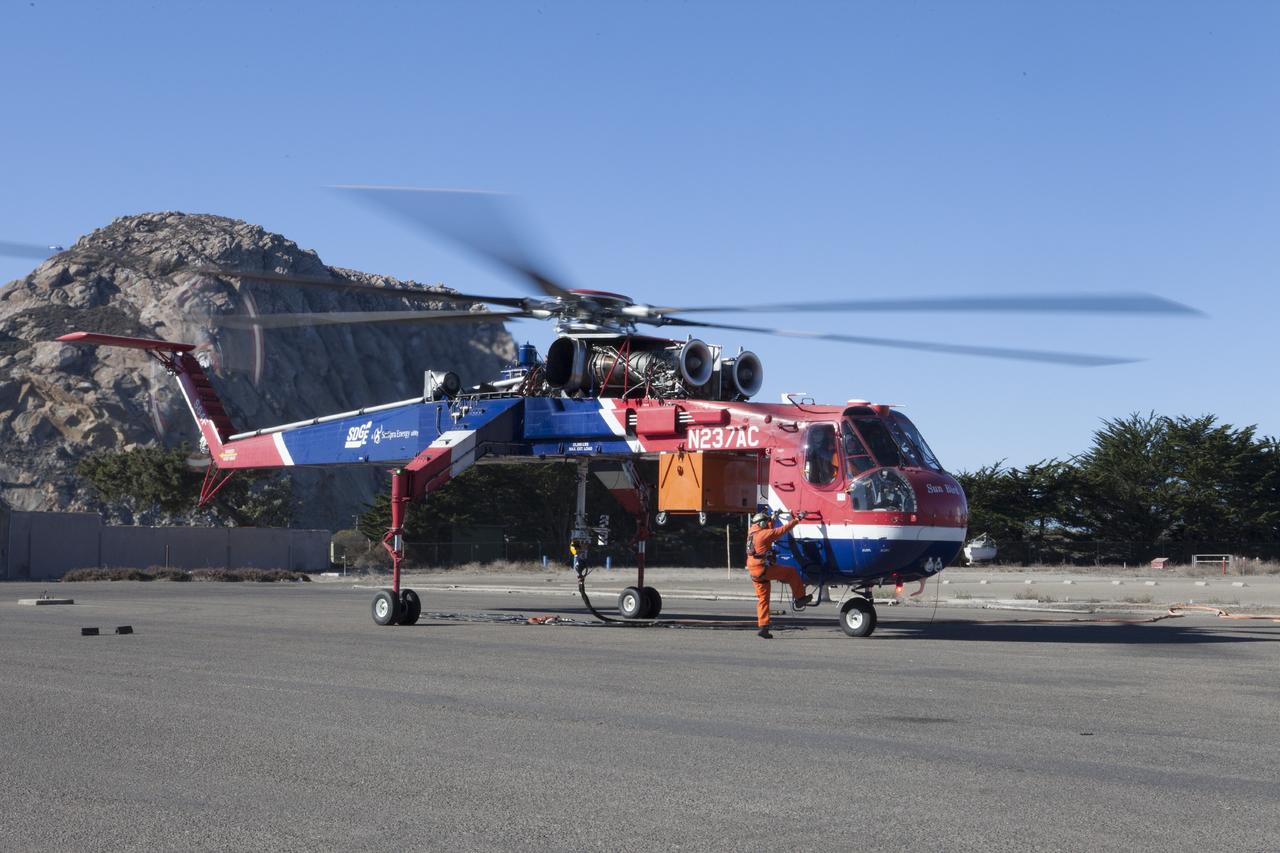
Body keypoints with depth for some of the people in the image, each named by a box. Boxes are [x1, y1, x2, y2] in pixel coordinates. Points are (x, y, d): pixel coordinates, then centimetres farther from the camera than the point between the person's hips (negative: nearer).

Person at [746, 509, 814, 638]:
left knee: (762, 599, 10)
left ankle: (762, 627, 6)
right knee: (791, 572, 2)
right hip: (763, 569, -9)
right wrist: (797, 520, -7)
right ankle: (800, 598, 8)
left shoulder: (752, 533, 15)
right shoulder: (764, 534, -11)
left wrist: (773, 519, 43)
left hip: (754, 573, 9)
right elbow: (782, 530, -12)